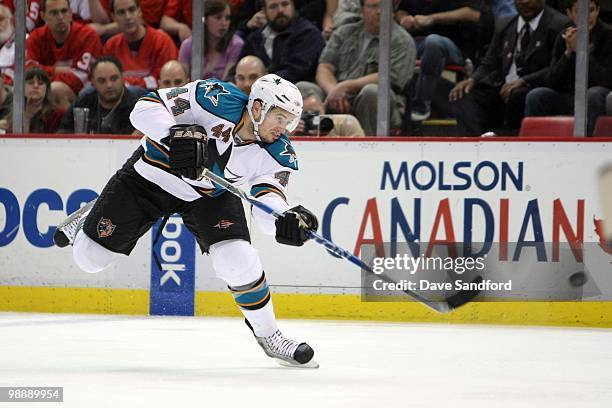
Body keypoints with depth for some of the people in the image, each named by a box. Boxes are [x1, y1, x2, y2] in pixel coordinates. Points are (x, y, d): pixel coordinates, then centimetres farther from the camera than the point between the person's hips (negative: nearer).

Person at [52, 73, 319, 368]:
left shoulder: (278, 153, -19)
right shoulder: (219, 100, -30)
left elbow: (268, 201, -27)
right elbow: (146, 108, -30)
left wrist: (286, 221, -50)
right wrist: (176, 135, -48)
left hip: (211, 195, 2)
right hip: (152, 175, -2)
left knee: (238, 260, -21)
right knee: (89, 257, 1)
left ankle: (268, 336, 1)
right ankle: (91, 218, 37)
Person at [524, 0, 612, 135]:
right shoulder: (564, 38, 3)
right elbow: (553, 83, -4)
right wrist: (568, 52, -17)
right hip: (569, 99, 4)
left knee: (593, 94, -37)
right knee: (535, 96, -19)